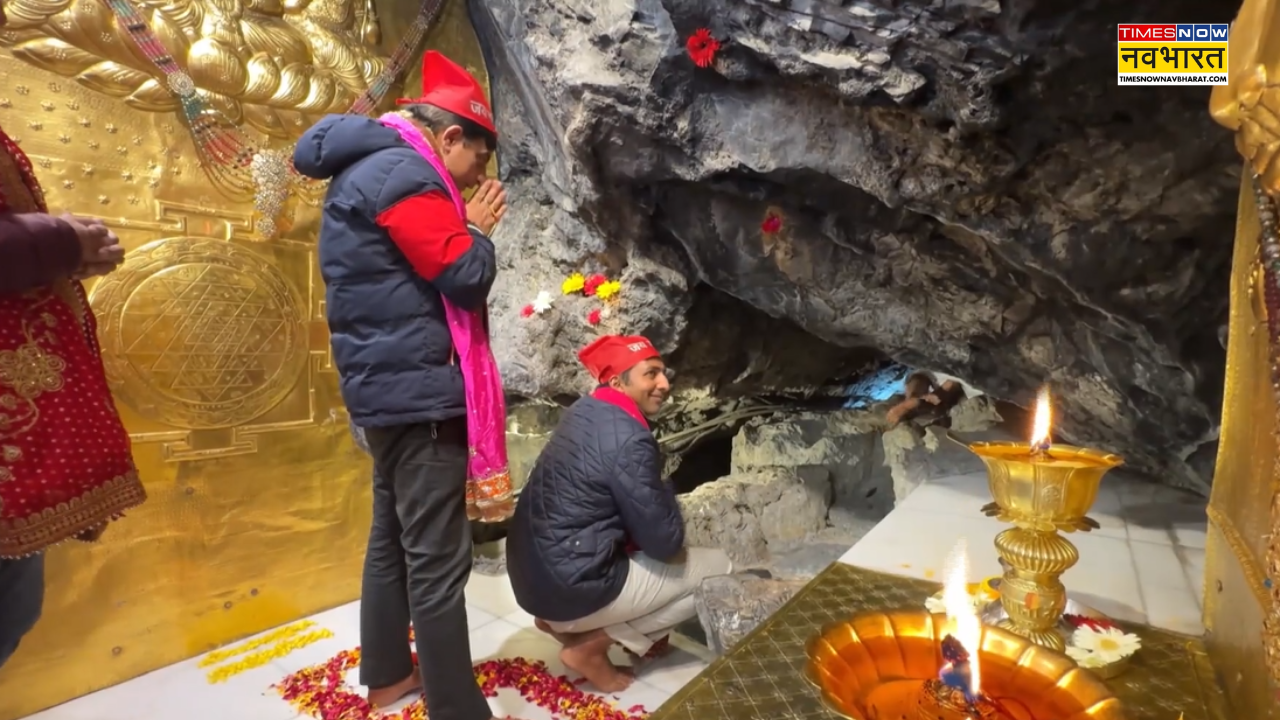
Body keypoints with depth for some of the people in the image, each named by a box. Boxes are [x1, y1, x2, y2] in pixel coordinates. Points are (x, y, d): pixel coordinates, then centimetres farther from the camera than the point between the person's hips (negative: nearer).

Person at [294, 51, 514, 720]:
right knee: (437, 560, -5)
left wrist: (462, 225, 12)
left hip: (389, 385, 11)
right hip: (418, 389, -11)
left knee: (393, 536, 20)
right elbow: (466, 278, -18)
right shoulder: (403, 174, -14)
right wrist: (477, 229, -2)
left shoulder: (369, 169, 19)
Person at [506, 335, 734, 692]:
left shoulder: (586, 412, 6)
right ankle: (592, 643, 1)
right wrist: (666, 493, 1)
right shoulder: (628, 440, -22)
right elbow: (665, 543, -15)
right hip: (569, 587, -9)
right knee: (719, 571, 1)